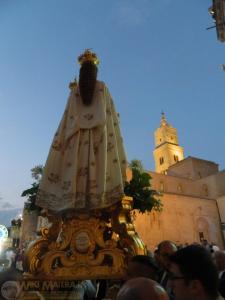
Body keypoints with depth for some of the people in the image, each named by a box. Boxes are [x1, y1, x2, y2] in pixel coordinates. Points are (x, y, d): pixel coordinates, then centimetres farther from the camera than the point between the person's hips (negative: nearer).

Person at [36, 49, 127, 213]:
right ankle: (96, 198, -15)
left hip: (78, 134, 2)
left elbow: (69, 114, 8)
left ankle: (75, 198, -8)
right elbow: (110, 111, 5)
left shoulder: (75, 89, 12)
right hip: (99, 132, -1)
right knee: (98, 163, -7)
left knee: (76, 165, -2)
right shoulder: (102, 87, 8)